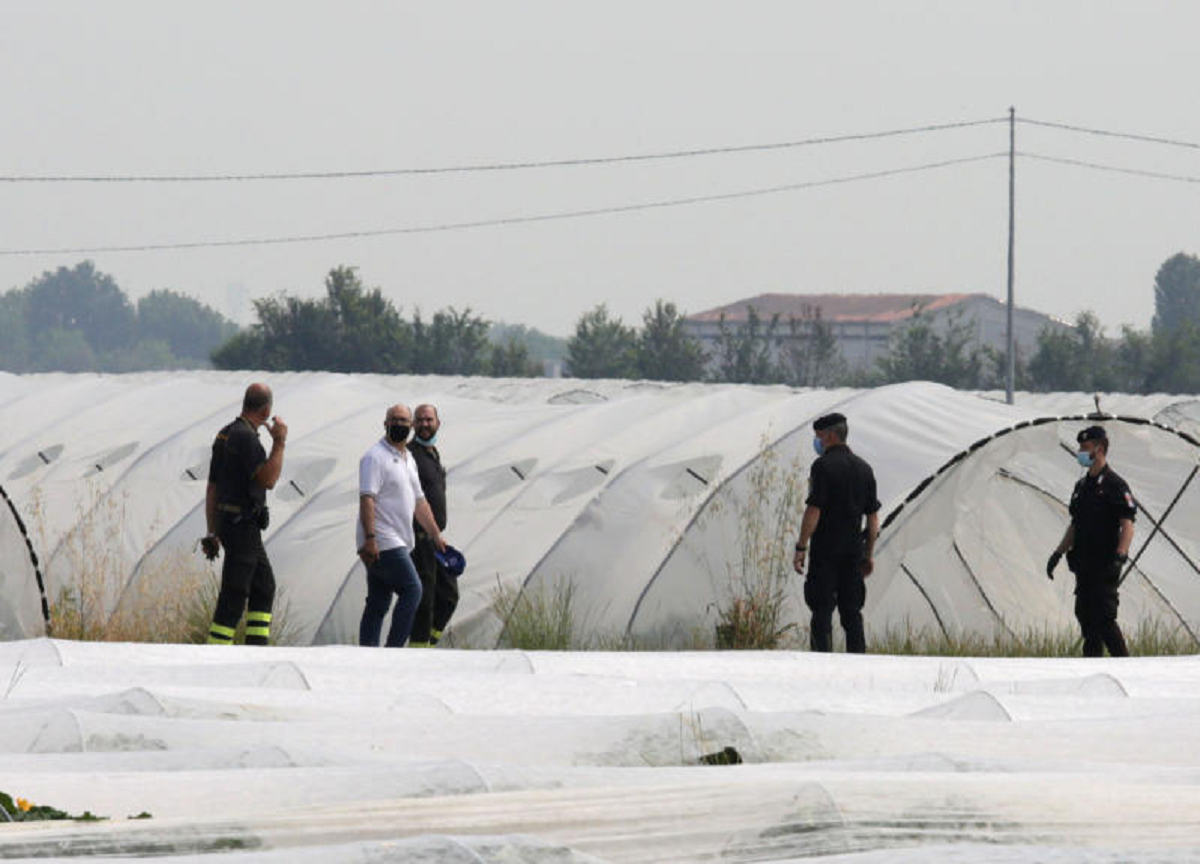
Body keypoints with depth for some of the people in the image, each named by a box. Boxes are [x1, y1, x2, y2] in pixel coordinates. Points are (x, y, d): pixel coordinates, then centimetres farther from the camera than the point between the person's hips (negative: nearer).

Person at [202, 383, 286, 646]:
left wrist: (212, 533, 18)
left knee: (264, 586, 17)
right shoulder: (245, 437, -17)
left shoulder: (225, 435, 14)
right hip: (242, 525, -10)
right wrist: (279, 442, -17)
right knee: (234, 595, -8)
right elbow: (268, 480, -25)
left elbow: (212, 488, 16)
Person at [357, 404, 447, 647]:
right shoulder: (375, 457, -9)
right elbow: (367, 499, -17)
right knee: (412, 590, -14)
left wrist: (435, 534, 25)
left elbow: (419, 501, 28)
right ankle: (393, 651, -16)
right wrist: (370, 538, -25)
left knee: (378, 603, 7)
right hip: (382, 543, -9)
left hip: (397, 544, 9)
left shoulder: (408, 459, 21)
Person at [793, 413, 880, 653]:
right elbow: (873, 516, 13)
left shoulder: (824, 466, -9)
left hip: (826, 550, -6)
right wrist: (869, 554, 19)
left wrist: (801, 548, -12)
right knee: (852, 612, 9)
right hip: (853, 550, 6)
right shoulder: (864, 468, 11)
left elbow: (813, 510, -15)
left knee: (822, 612, -4)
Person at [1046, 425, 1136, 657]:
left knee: (1103, 617, -13)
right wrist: (1058, 553, 18)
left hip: (1105, 566, -8)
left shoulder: (1114, 484, -8)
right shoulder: (1082, 485, 17)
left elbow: (1128, 524, -15)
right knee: (1085, 615, 6)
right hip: (1083, 564, 8)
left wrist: (1120, 555, -27)